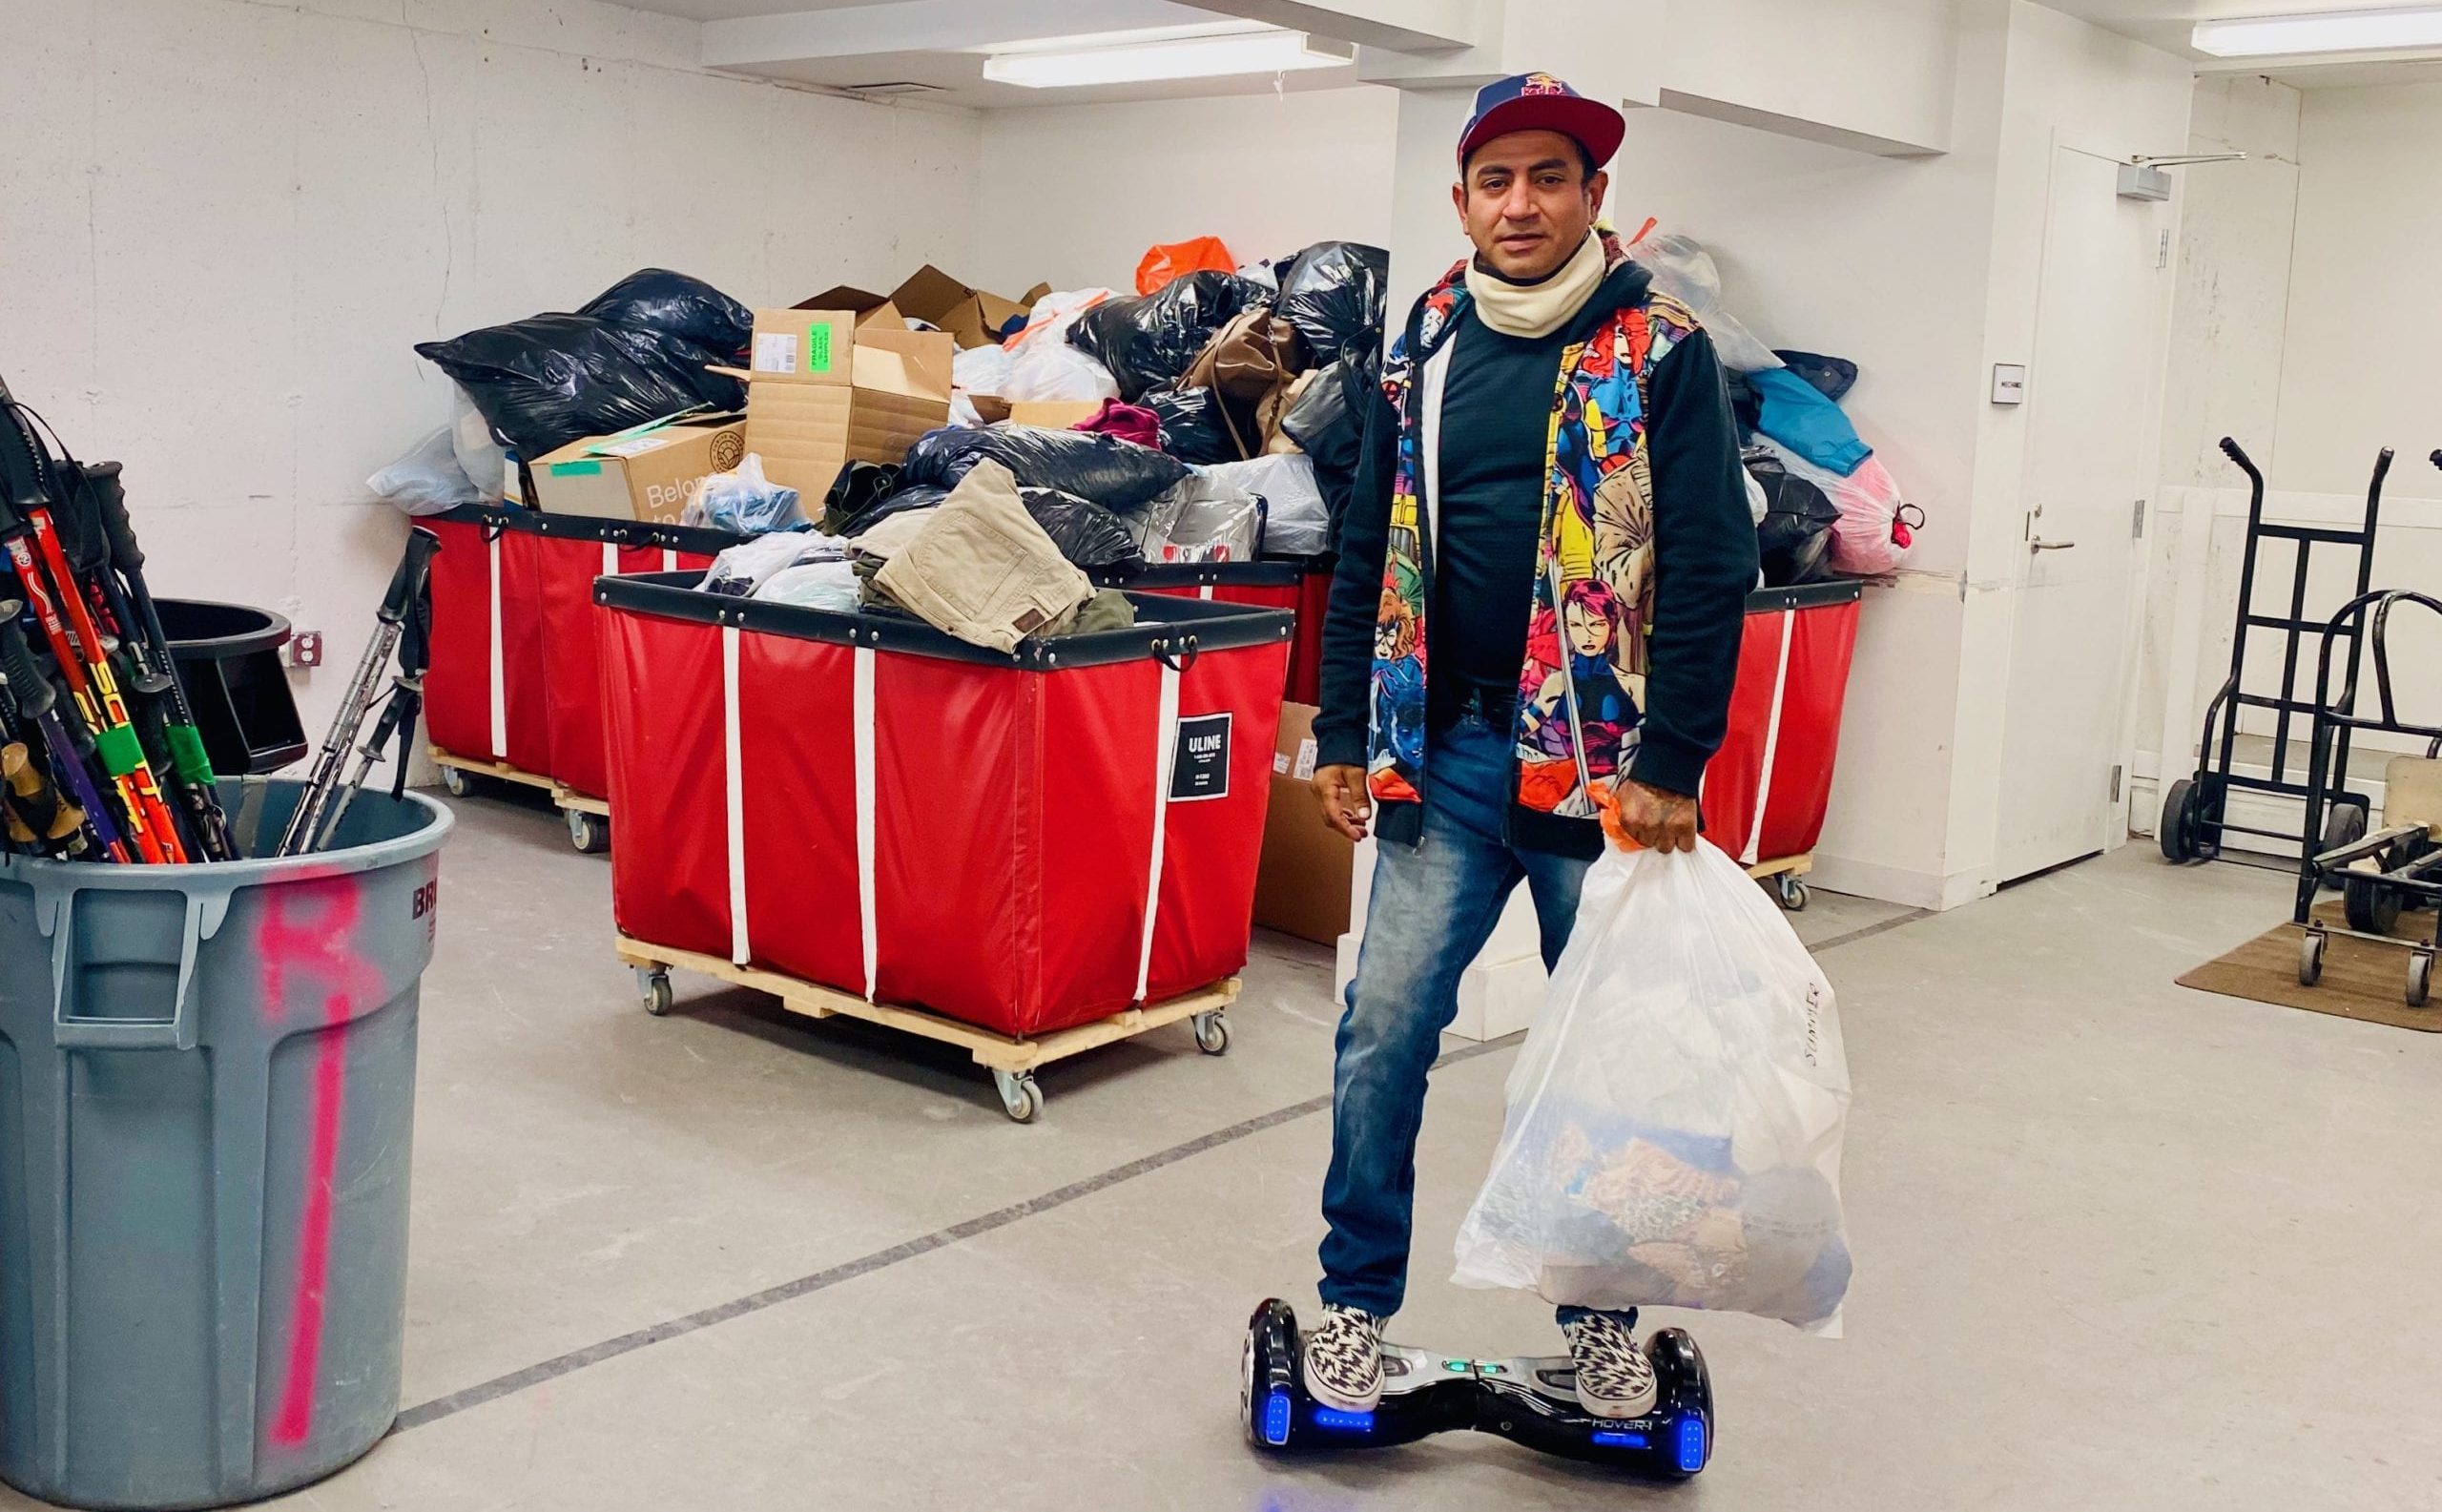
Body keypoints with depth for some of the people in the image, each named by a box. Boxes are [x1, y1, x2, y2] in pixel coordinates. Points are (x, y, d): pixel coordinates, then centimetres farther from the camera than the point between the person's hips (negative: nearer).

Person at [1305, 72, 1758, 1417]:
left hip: (1603, 761, -2)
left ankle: (1603, 1317, 25)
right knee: (1385, 1026, 0)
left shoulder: (1661, 352, -3)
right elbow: (1368, 556, 13)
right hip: (1449, 748, 3)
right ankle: (1356, 1300, 16)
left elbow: (1709, 569, -8)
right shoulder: (1424, 349, 9)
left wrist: (1672, 764, -13)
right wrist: (1343, 734, 9)